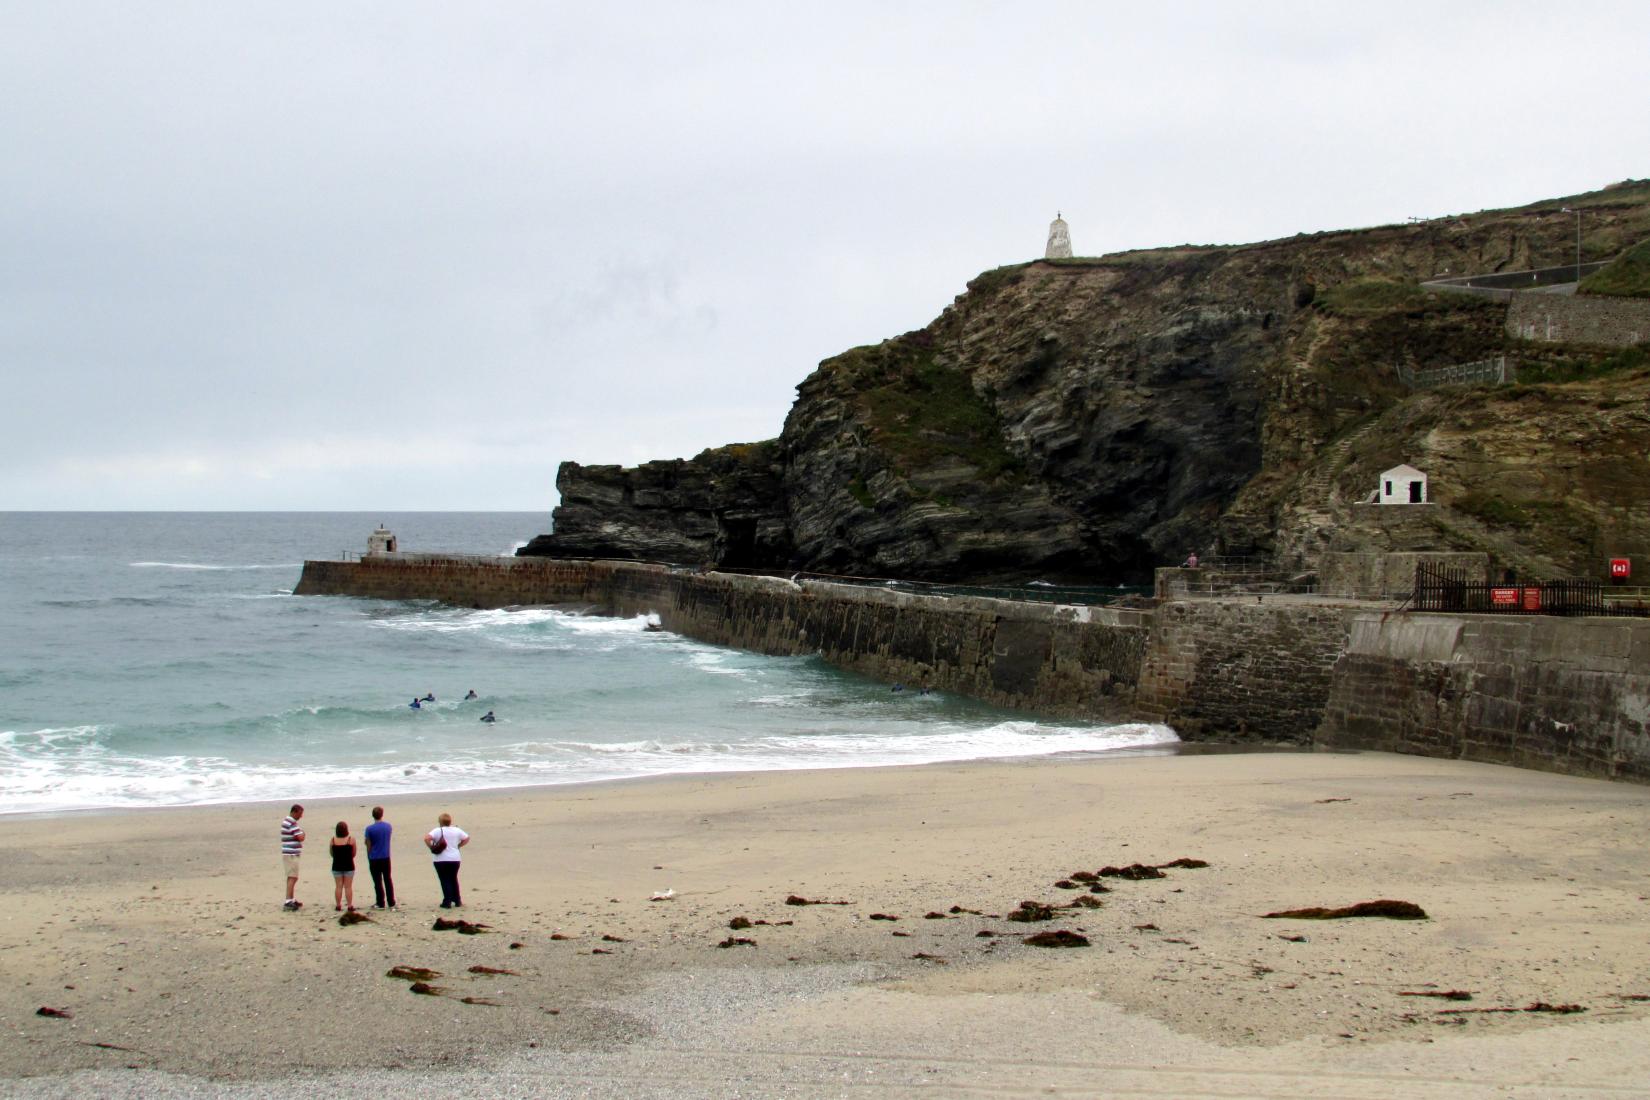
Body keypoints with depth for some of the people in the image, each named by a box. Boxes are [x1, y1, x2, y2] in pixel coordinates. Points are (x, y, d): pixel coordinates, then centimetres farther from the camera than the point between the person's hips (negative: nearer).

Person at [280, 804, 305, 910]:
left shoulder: (285, 821, 14)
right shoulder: (292, 823, -18)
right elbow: (301, 838, -20)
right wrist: (303, 832, -1)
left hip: (287, 853, 10)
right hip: (291, 854, -10)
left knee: (291, 878, 17)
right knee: (293, 878, -11)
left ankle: (292, 900, 24)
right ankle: (288, 901, -14)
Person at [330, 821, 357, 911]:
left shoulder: (333, 840, -5)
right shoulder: (351, 839, -10)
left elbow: (332, 854, 3)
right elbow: (354, 854, -2)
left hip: (337, 866, 1)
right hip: (348, 866, -1)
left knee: (338, 886, 10)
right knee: (348, 887, 4)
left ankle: (338, 905, 11)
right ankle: (350, 906, 4)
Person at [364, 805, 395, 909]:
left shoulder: (369, 829, -14)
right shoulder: (388, 826, -1)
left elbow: (368, 845, -8)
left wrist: (368, 857, 4)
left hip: (374, 859, -4)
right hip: (386, 857, 4)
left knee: (378, 882, 4)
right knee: (388, 880, 13)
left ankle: (381, 904, 8)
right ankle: (391, 903, 15)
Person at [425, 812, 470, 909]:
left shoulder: (437, 831, -9)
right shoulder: (456, 830, 5)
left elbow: (426, 838, -22)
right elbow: (466, 838, 13)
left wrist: (431, 847, -9)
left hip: (441, 860, -4)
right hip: (455, 859, 4)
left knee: (445, 880, 2)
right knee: (453, 879, 18)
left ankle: (447, 902, -3)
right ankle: (457, 901, 21)